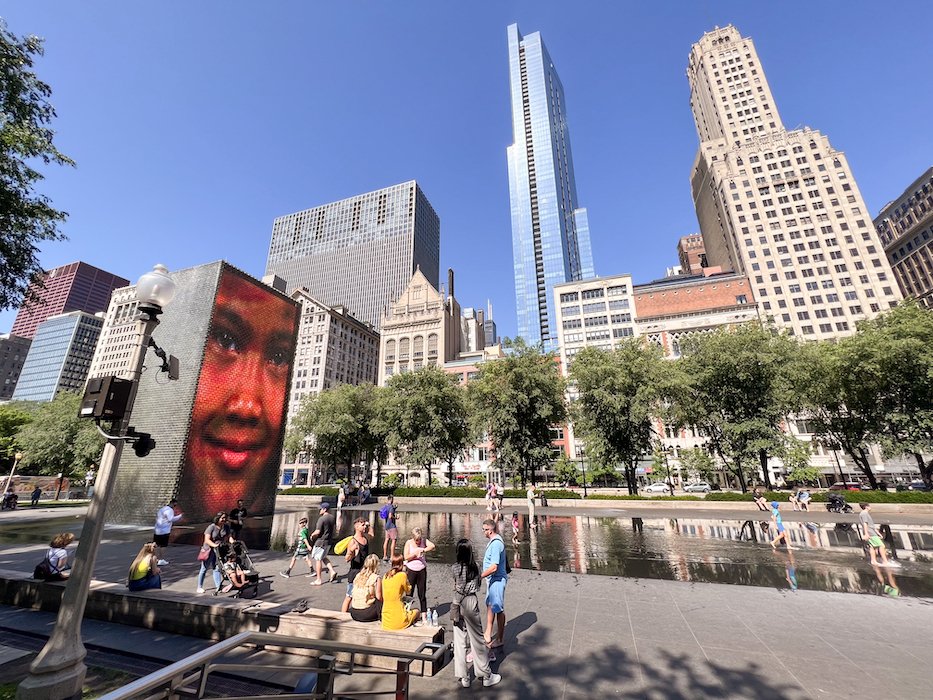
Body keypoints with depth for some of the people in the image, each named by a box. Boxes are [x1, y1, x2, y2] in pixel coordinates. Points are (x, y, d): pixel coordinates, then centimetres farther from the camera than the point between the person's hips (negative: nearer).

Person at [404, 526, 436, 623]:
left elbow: (432, 546, -23)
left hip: (422, 570, 1)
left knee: (422, 594, 6)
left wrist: (423, 550, -35)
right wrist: (416, 553, -21)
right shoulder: (409, 543, -9)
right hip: (411, 570, -1)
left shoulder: (424, 541, -7)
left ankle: (424, 615, 15)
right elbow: (406, 557, -12)